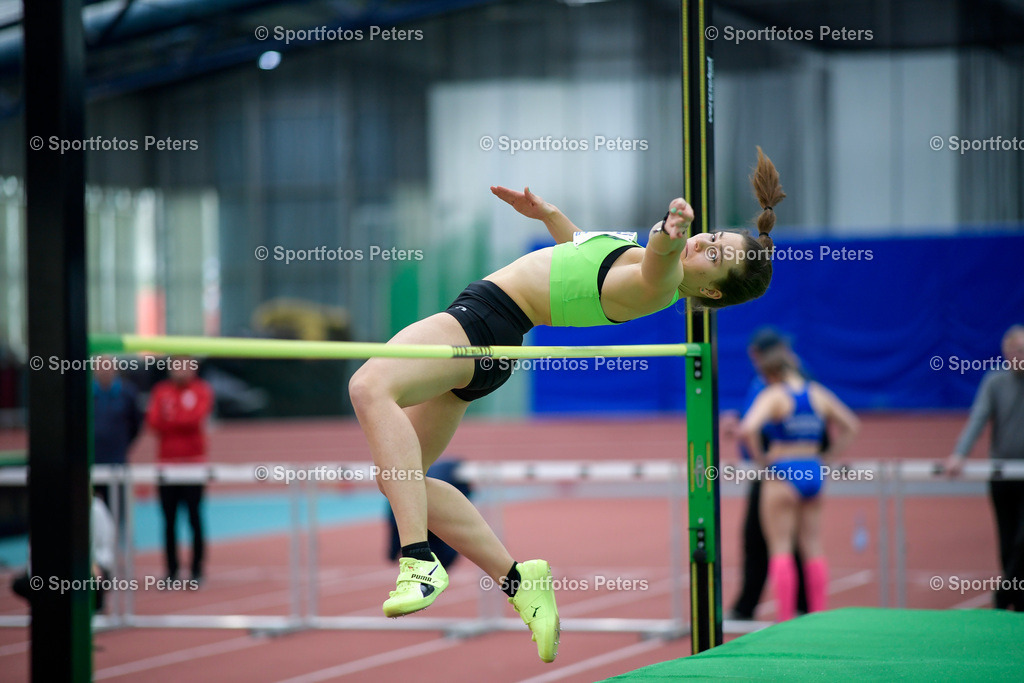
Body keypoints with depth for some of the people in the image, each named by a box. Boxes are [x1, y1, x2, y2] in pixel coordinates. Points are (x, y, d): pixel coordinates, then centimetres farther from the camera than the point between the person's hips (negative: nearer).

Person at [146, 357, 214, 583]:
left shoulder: (202, 391, 2)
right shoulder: (161, 391, 9)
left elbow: (196, 418, -13)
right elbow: (153, 420, -2)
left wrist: (169, 420, -8)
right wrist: (181, 422, -13)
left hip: (193, 463, -3)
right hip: (166, 463, 3)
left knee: (194, 517, -1)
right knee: (169, 520, 4)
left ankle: (197, 570, 4)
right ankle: (171, 570, 8)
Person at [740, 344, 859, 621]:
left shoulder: (773, 395, -9)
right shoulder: (819, 394, 7)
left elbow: (748, 429, -24)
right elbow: (851, 426, 17)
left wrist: (760, 457, -8)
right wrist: (826, 456, 15)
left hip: (782, 474, -5)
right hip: (813, 472, 5)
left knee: (780, 548, 0)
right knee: (813, 546, 12)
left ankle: (785, 617, -3)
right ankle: (819, 613, 12)